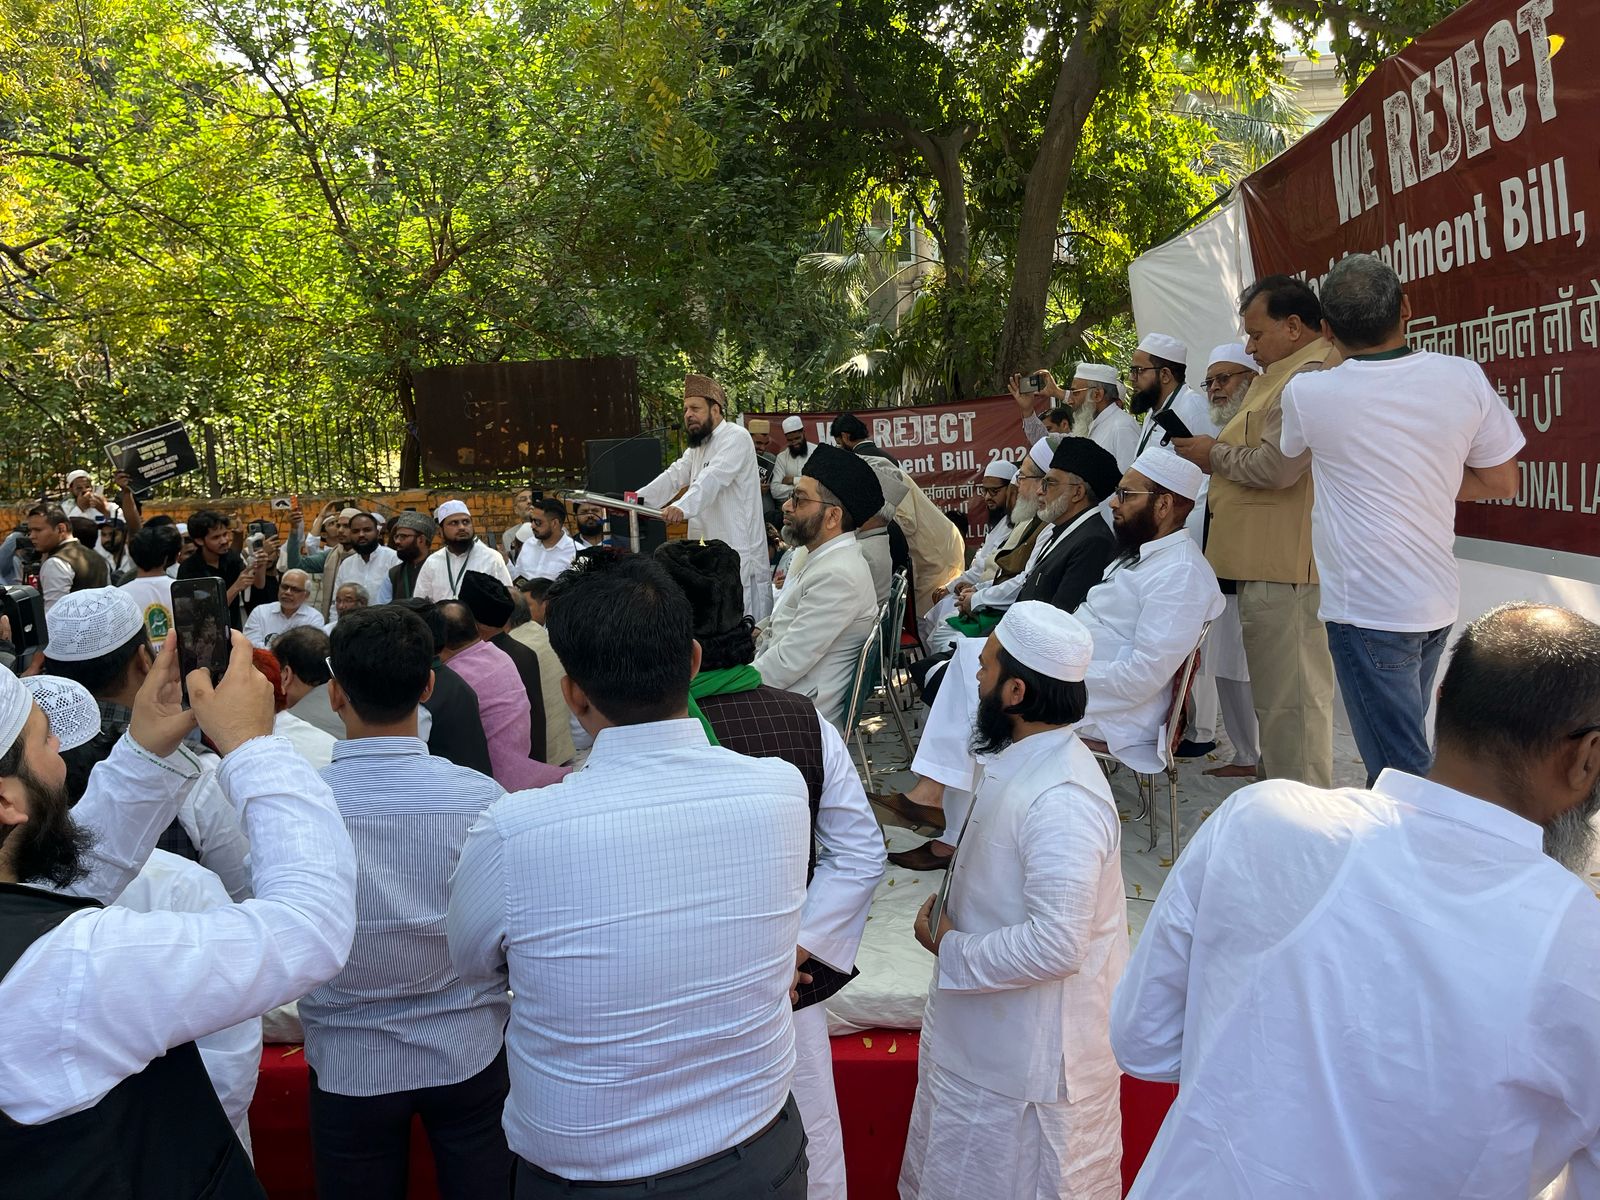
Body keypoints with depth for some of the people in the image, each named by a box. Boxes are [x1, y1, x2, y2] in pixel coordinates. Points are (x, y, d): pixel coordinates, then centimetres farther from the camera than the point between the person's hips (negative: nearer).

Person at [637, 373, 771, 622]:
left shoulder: (736, 438, -11)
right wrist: (637, 499, -5)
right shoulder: (698, 445, 20)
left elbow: (713, 479, -27)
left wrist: (682, 507, -42)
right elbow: (675, 476, 10)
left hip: (737, 550, -9)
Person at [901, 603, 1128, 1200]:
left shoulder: (1061, 801, -30)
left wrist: (953, 950, -20)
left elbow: (1057, 945, -32)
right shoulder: (1022, 759, 3)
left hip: (1033, 1056, -9)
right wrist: (949, 916, 6)